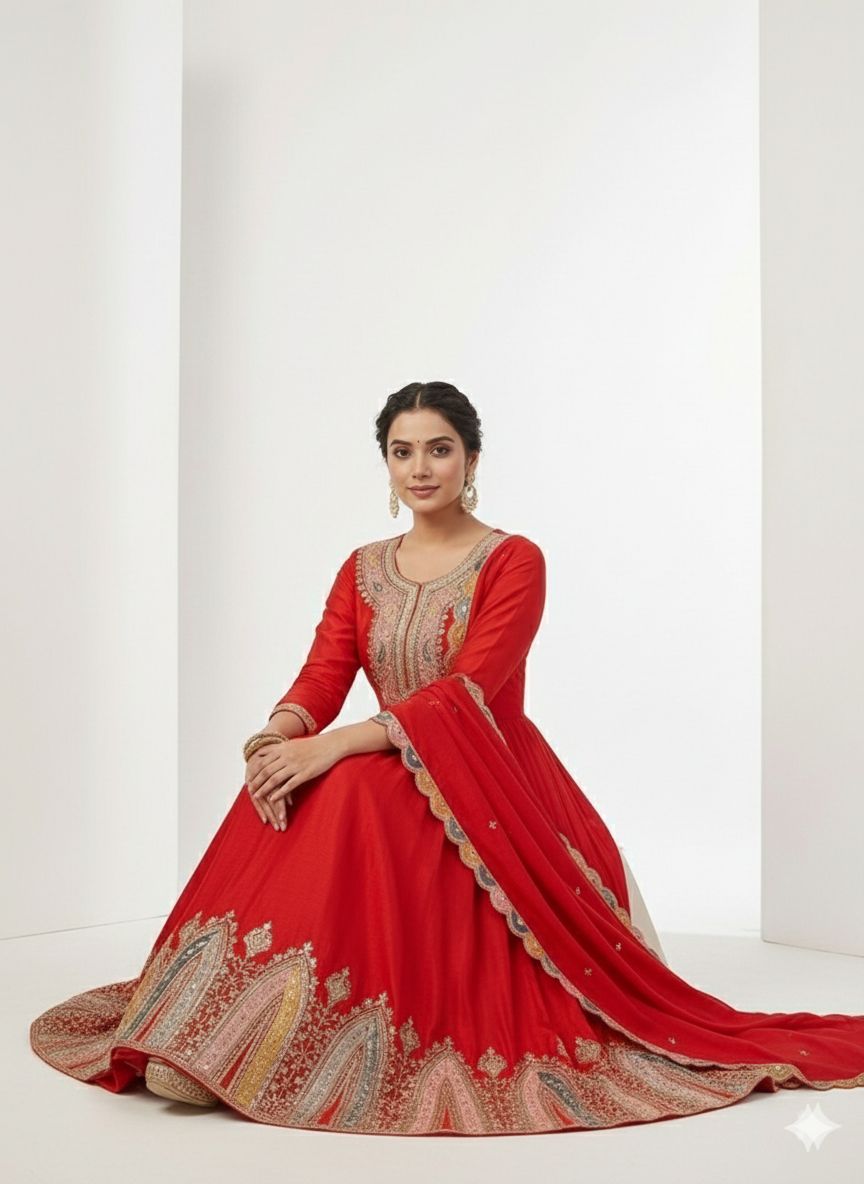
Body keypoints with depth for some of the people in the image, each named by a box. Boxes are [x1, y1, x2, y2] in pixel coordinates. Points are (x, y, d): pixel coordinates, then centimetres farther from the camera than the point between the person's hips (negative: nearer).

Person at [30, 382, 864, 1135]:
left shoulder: (513, 561, -3)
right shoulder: (363, 569, 13)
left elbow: (466, 694, -17)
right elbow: (320, 678, 1)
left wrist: (335, 746, -29)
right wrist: (277, 735, -24)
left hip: (487, 788, -4)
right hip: (387, 784, 5)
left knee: (350, 791, -34)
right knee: (291, 791, -28)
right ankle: (216, 1038, -22)